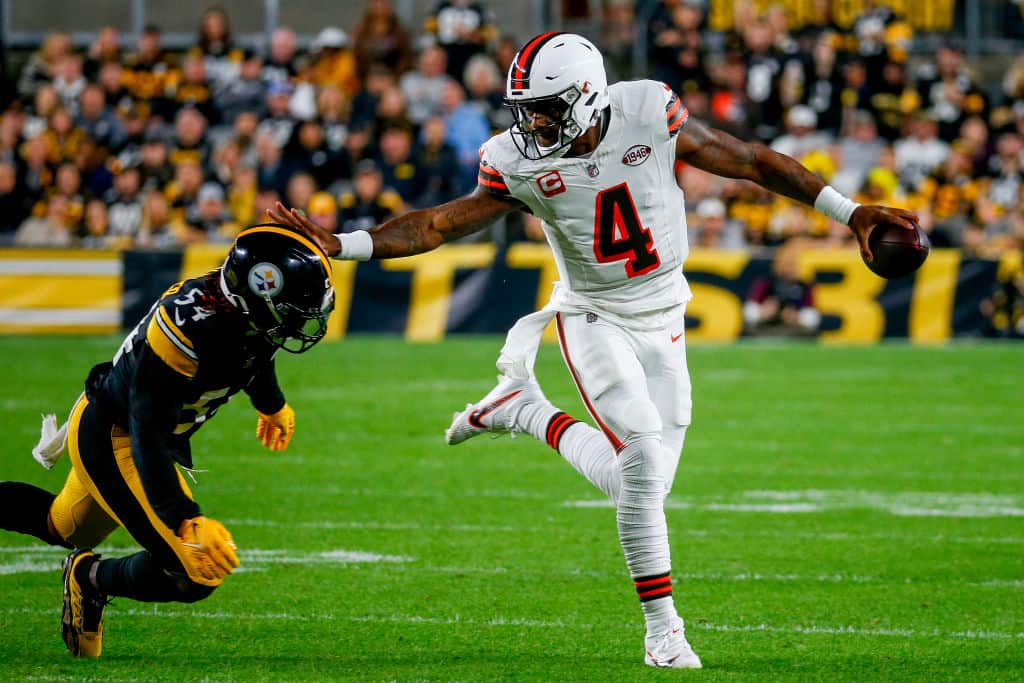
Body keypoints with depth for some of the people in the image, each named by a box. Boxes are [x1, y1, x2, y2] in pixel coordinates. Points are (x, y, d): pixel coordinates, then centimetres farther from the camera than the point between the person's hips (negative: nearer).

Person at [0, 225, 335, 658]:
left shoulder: (254, 317, -12)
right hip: (112, 439, -9)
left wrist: (272, 405, 38)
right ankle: (90, 580, 7)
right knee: (197, 572, -18)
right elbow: (147, 436, -36)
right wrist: (186, 521, -44)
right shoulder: (190, 325, -37)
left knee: (64, 528, 29)